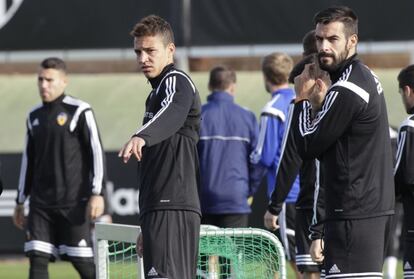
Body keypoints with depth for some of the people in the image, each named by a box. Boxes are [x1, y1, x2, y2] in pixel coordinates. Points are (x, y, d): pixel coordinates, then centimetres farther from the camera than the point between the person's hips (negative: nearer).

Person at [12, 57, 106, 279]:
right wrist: (20, 201, 21)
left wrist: (97, 193, -14)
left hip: (74, 202, -5)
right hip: (40, 203, 5)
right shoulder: (34, 116, 15)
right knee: (37, 260, -4)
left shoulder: (79, 111, -3)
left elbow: (96, 152, -6)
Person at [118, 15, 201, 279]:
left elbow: (171, 115, -31)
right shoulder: (157, 92, 26)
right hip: (159, 209, 10)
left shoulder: (177, 82, -5)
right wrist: (147, 227, 29)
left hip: (173, 209, -10)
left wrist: (141, 137, -52)